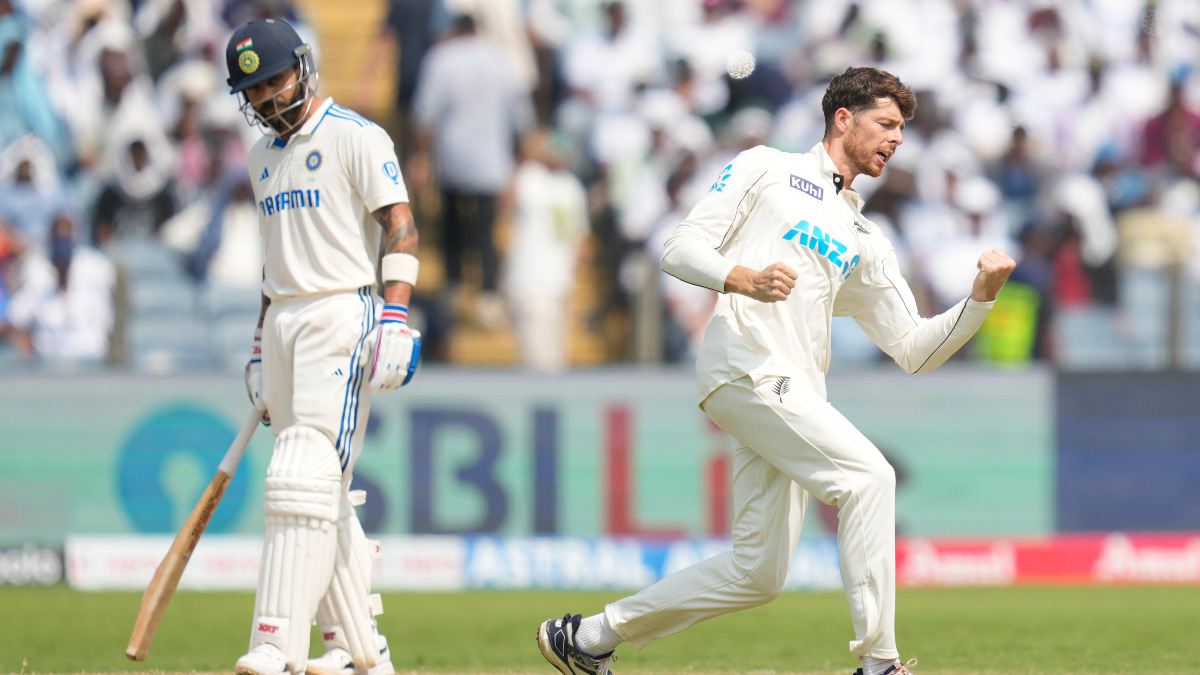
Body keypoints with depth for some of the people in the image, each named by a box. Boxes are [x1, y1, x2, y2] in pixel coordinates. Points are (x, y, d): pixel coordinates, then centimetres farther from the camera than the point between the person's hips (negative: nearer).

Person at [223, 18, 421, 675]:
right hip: (284, 323, 8)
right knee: (324, 495, 7)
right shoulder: (263, 156, 18)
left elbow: (399, 225, -12)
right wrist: (260, 345, 21)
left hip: (342, 313, -8)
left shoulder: (356, 138, -5)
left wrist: (396, 314, -23)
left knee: (306, 481, -17)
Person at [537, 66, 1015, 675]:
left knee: (759, 572, 2)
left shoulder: (865, 243, 28)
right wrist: (742, 277, -16)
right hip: (747, 368, -8)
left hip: (796, 395, 8)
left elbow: (914, 350, 21)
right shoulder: (766, 169, 12)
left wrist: (981, 297, 6)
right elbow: (681, 248, 3)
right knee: (868, 476, -22)